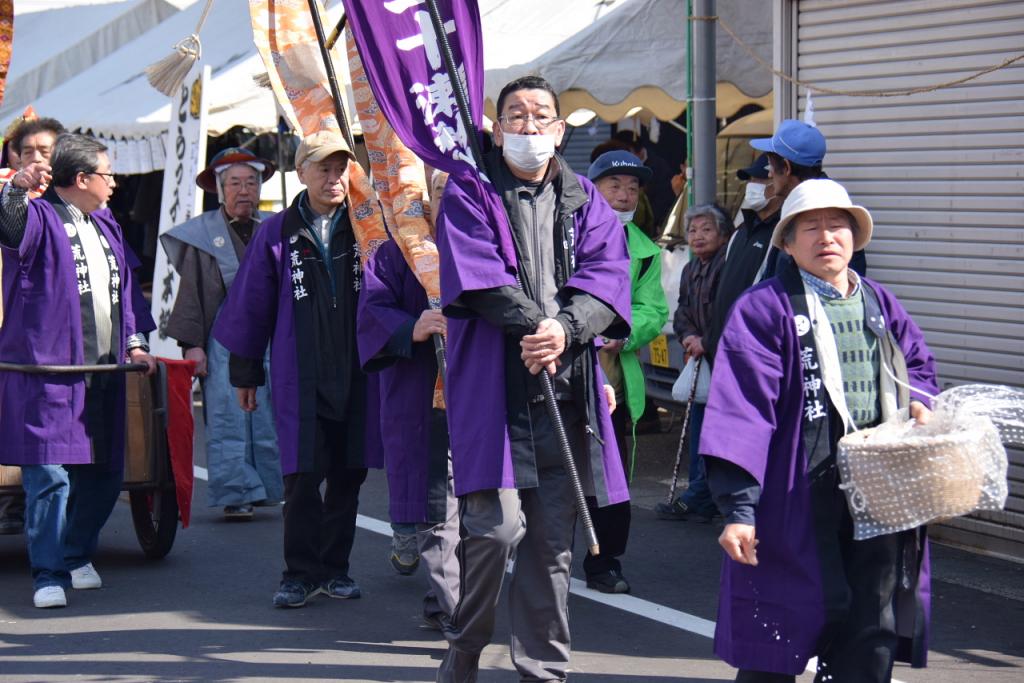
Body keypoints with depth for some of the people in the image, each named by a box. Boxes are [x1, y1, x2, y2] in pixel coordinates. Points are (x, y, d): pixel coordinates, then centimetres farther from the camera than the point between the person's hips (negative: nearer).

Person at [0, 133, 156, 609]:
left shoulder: (106, 227, 20)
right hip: (48, 371, -8)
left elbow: (122, 290, 27)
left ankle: (77, 557, 29)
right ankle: (49, 575, -5)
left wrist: (132, 343, 17)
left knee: (102, 473, 12)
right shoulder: (40, 220, -6)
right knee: (50, 476, -10)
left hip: (102, 372, 8)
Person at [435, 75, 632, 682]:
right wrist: (535, 324, -18)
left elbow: (608, 278, 2)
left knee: (554, 541, 4)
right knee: (497, 527, -12)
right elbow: (475, 276, -9)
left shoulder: (585, 201, 17)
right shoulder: (470, 195, 7)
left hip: (566, 388, 4)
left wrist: (565, 330, -16)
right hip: (492, 385, -3)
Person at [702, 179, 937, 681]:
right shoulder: (764, 309, -4)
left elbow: (919, 366, 26)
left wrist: (919, 403, 0)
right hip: (798, 500, -5)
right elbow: (741, 410, -11)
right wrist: (738, 505, -18)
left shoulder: (880, 306, 15)